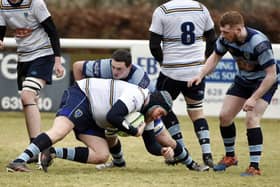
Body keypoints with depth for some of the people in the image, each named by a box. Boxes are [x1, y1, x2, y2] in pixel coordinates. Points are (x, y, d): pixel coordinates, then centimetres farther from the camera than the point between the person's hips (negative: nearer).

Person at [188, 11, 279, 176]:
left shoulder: (259, 43, -35)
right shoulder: (226, 39, -17)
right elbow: (215, 56, 5)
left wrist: (254, 98, -32)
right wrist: (201, 75, -9)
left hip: (265, 81, -7)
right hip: (243, 79, 7)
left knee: (251, 118, -23)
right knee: (225, 116, 2)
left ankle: (255, 167, -17)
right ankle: (230, 156, 24)